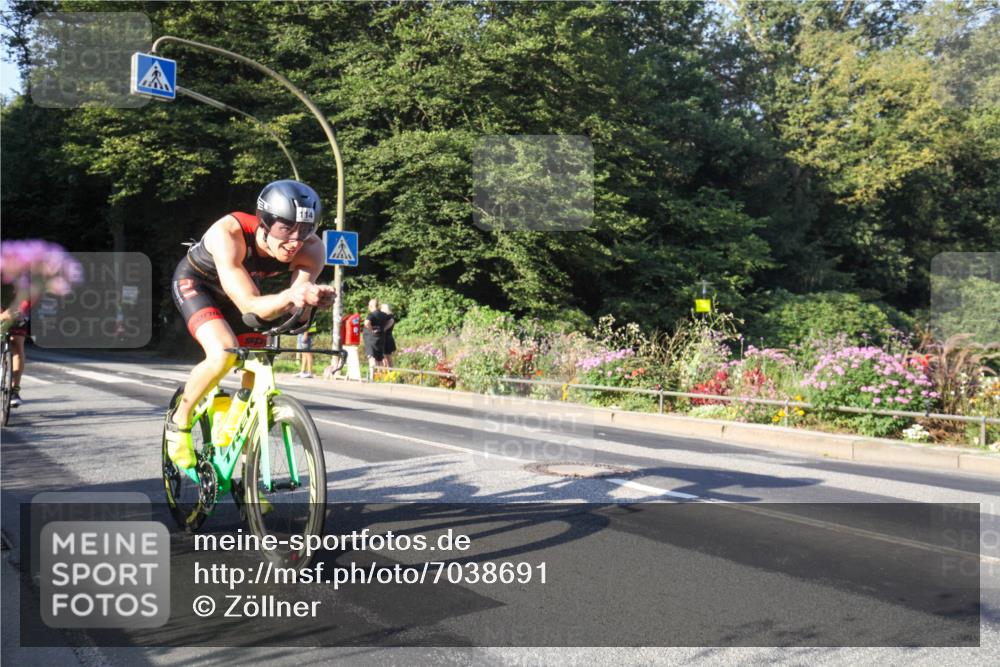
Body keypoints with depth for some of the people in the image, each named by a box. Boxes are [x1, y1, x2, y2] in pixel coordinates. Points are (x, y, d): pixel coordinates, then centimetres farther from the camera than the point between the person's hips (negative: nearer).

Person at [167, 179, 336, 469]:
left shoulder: (312, 250, -30)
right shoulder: (228, 233, -41)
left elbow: (298, 314, -34)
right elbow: (250, 305, -45)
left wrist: (312, 298, -57)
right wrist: (289, 296, -65)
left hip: (243, 288, 5)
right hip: (196, 282, -5)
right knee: (223, 353, -29)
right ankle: (179, 420, -2)